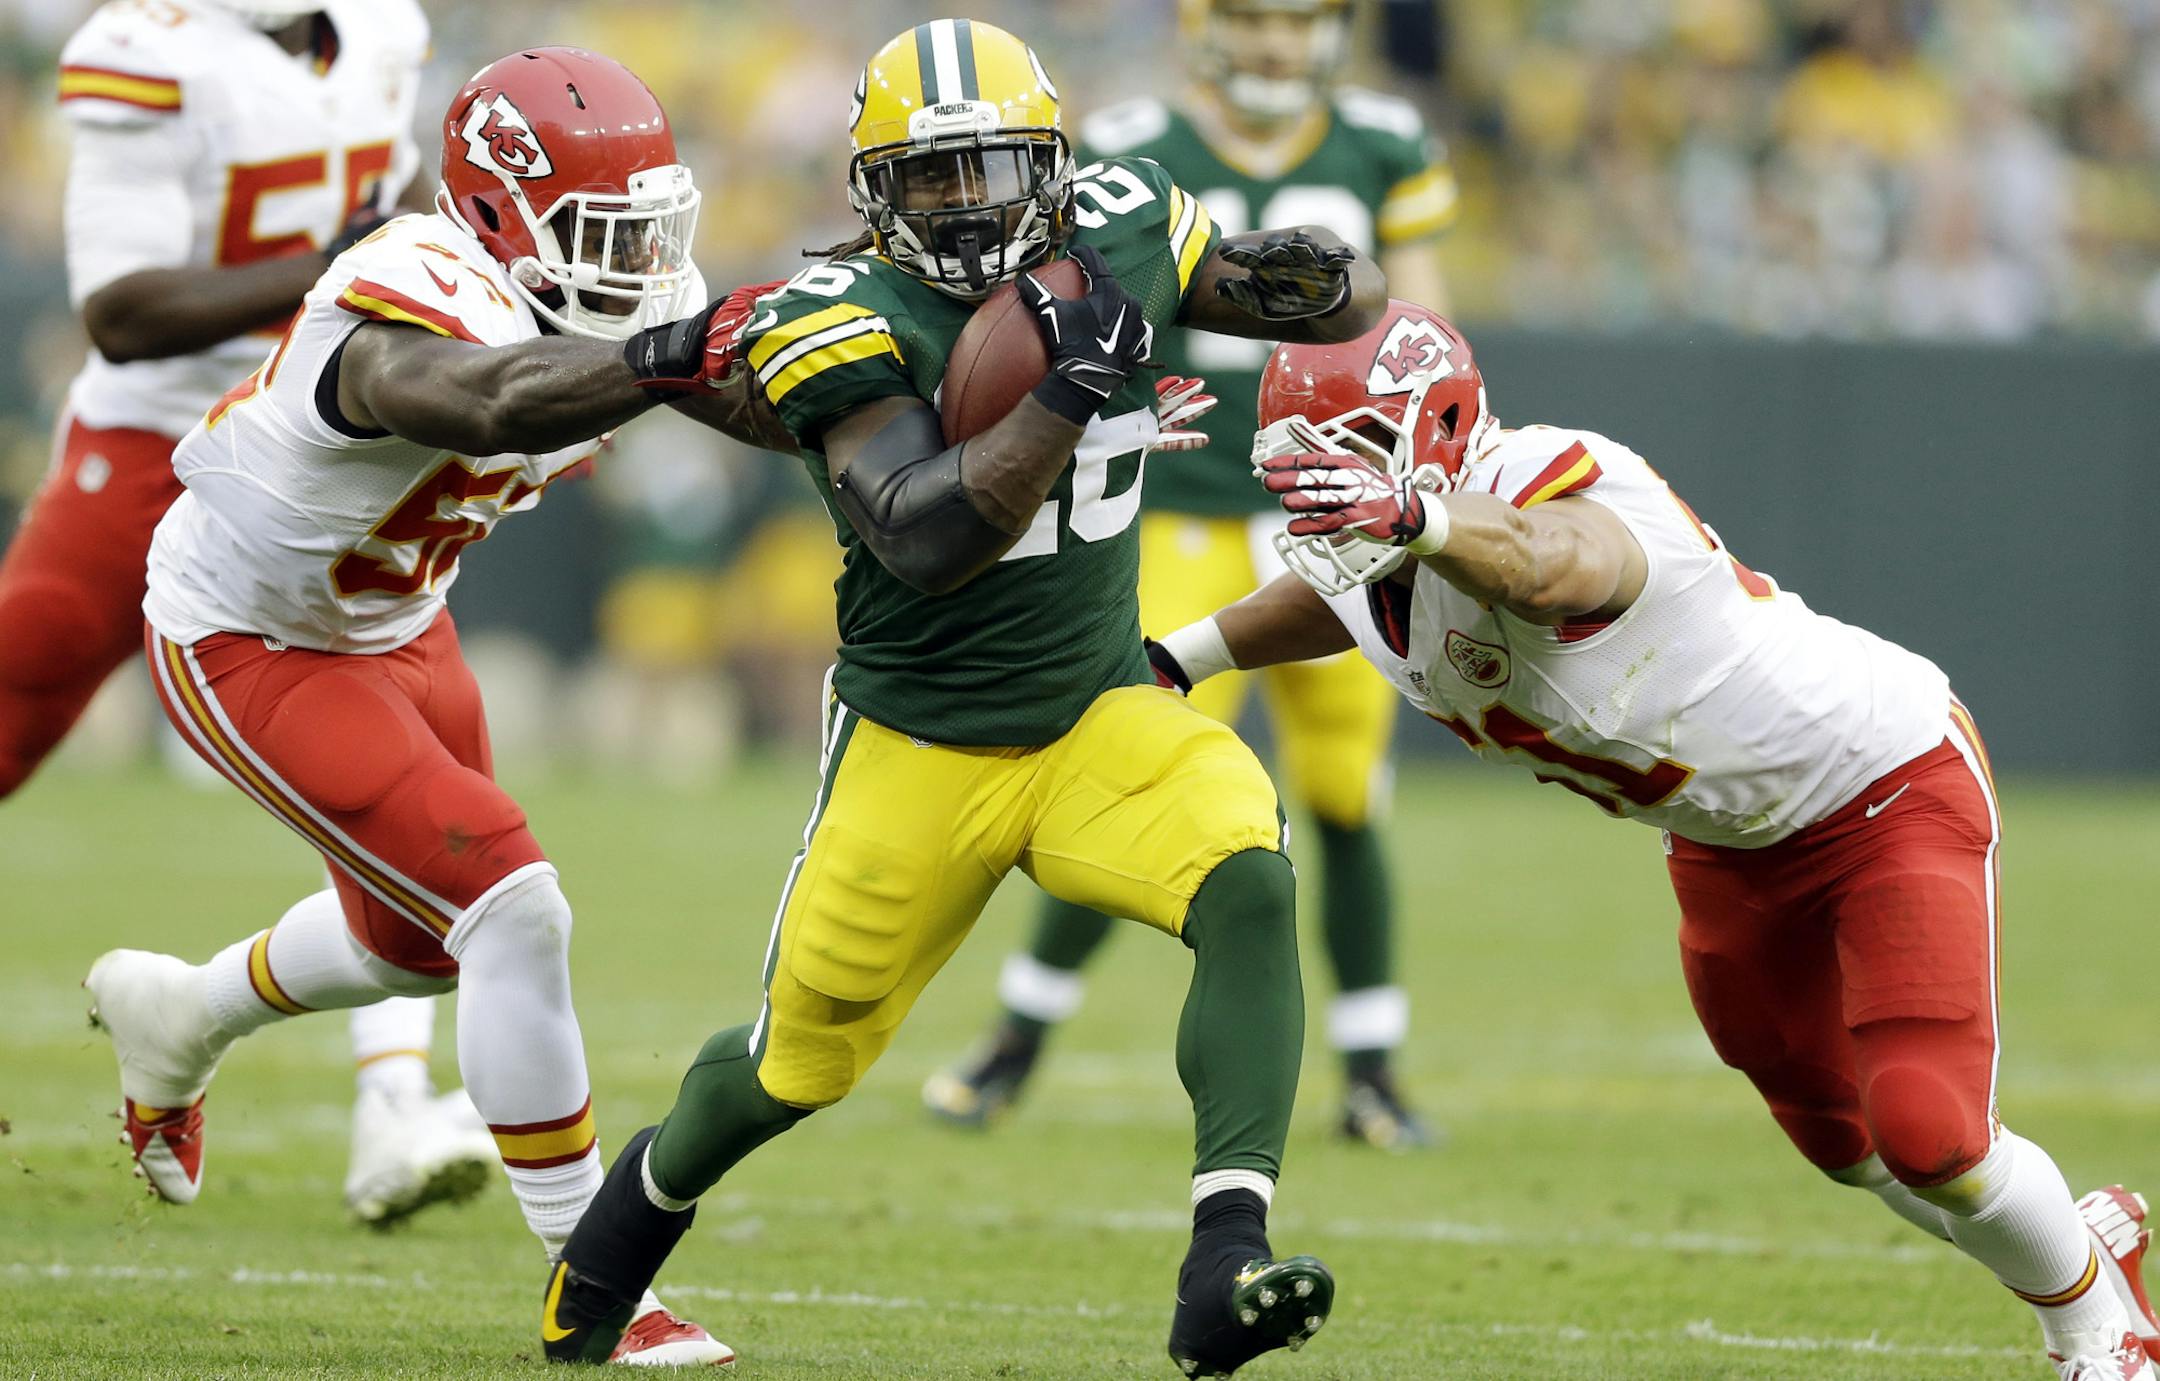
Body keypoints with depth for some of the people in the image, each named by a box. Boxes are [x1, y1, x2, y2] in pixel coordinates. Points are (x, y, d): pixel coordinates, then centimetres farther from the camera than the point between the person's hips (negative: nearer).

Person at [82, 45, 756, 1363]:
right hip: (249, 647, -9)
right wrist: (679, 352, -69)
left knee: (422, 942, 25)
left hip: (391, 625, 9)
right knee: (515, 911, -18)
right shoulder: (415, 314, -37)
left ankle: (178, 1013, 54)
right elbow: (495, 403, -59)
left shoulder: (572, 310, -11)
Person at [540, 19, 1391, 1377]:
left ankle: (1224, 1269, -35)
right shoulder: (843, 323, -19)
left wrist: (1322, 282, -15)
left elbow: (1354, 301, 9)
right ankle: (647, 1193, 47)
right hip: (919, 745, -2)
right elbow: (926, 542, -33)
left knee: (1252, 886, -28)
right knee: (797, 1066, 12)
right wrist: (1075, 387, -38)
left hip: (1102, 716, 2)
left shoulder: (1122, 234, -5)